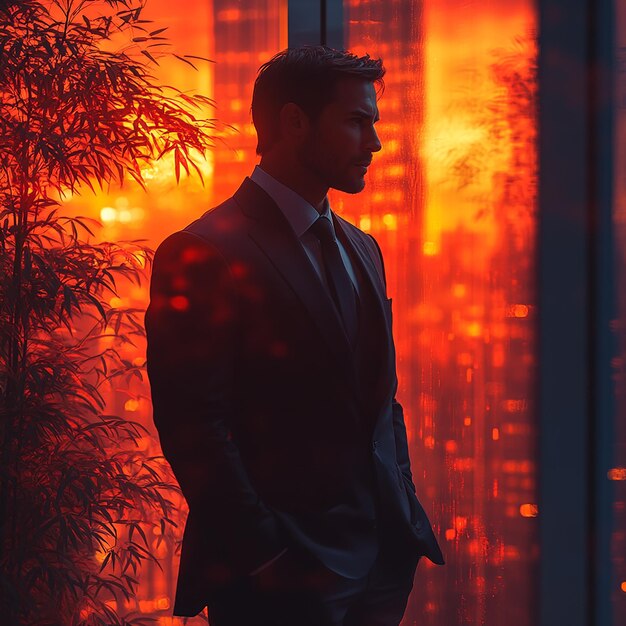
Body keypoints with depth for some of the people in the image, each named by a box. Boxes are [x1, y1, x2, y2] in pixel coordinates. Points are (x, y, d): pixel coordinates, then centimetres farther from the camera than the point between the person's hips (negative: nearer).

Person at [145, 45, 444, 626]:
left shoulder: (361, 248, 15)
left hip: (382, 561, 7)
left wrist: (408, 523, 9)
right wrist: (265, 556, -17)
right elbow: (194, 428, -16)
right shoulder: (205, 252, -11)